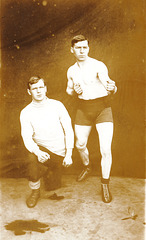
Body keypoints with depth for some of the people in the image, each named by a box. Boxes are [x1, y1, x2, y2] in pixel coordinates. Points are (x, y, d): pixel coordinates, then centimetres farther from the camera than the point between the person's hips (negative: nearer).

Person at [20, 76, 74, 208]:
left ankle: (51, 172, 34)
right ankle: (35, 192, -6)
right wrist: (38, 152, -31)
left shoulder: (57, 105, -5)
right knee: (32, 158, -34)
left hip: (59, 152, 0)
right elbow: (27, 138, -10)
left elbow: (69, 130, -3)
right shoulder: (26, 113, -5)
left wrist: (69, 154, -10)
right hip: (41, 148, 0)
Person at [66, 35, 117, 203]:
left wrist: (112, 88, -42)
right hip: (83, 109, 5)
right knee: (80, 145, 14)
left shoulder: (98, 66, -10)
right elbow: (69, 90, 21)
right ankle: (87, 167, 47)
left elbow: (109, 87, -17)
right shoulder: (71, 71, 6)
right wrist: (75, 91, -3)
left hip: (102, 107, -4)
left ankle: (105, 185, 9)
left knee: (106, 150, -11)